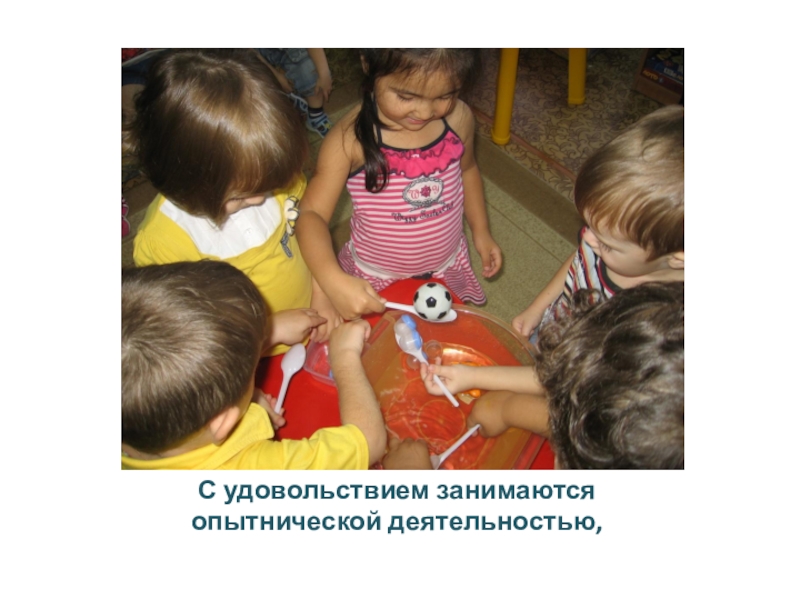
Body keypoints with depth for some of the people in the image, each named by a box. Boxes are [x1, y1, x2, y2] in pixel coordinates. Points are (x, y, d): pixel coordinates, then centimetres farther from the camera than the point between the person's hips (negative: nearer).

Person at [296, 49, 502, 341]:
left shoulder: (459, 118, -13)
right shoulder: (350, 138, -26)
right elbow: (312, 214, -26)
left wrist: (481, 230, 8)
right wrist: (334, 281, -41)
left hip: (449, 268, 3)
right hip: (376, 279, -3)